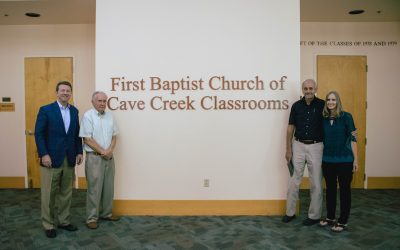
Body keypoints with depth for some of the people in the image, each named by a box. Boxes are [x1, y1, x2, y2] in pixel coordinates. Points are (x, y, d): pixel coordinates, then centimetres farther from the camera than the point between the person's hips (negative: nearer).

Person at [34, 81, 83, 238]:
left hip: (69, 159, 5)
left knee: (66, 193, 12)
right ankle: (49, 225, 17)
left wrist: (79, 151, 8)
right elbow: (39, 134, -8)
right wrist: (44, 154, -15)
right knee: (49, 194, 4)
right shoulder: (46, 110, -5)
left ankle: (64, 221, 25)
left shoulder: (74, 111, 10)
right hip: (51, 158, -4)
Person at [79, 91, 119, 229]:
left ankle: (106, 213, 25)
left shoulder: (110, 116, 9)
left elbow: (114, 136, 10)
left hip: (109, 157, 6)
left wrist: (110, 150, -7)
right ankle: (91, 218, 10)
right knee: (94, 189, -1)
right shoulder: (88, 116, -9)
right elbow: (87, 139, -13)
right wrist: (102, 152, -12)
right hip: (94, 157, -6)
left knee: (109, 187, 11)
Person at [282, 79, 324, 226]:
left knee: (316, 183, 6)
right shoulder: (296, 106, 1)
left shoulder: (322, 105, -5)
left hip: (315, 147, -2)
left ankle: (314, 215, 19)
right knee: (294, 181, 8)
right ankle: (290, 212, 20)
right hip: (298, 146, 2)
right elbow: (290, 128, 4)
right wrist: (288, 149, 0)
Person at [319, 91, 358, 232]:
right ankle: (330, 217, 28)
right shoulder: (324, 119, 4)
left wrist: (355, 159, -8)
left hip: (344, 160, -4)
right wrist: (320, 158, 7)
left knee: (344, 190, 6)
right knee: (330, 189, 14)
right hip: (327, 160, 4)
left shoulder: (346, 117, -6)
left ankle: (343, 222, 17)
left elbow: (352, 138, -6)